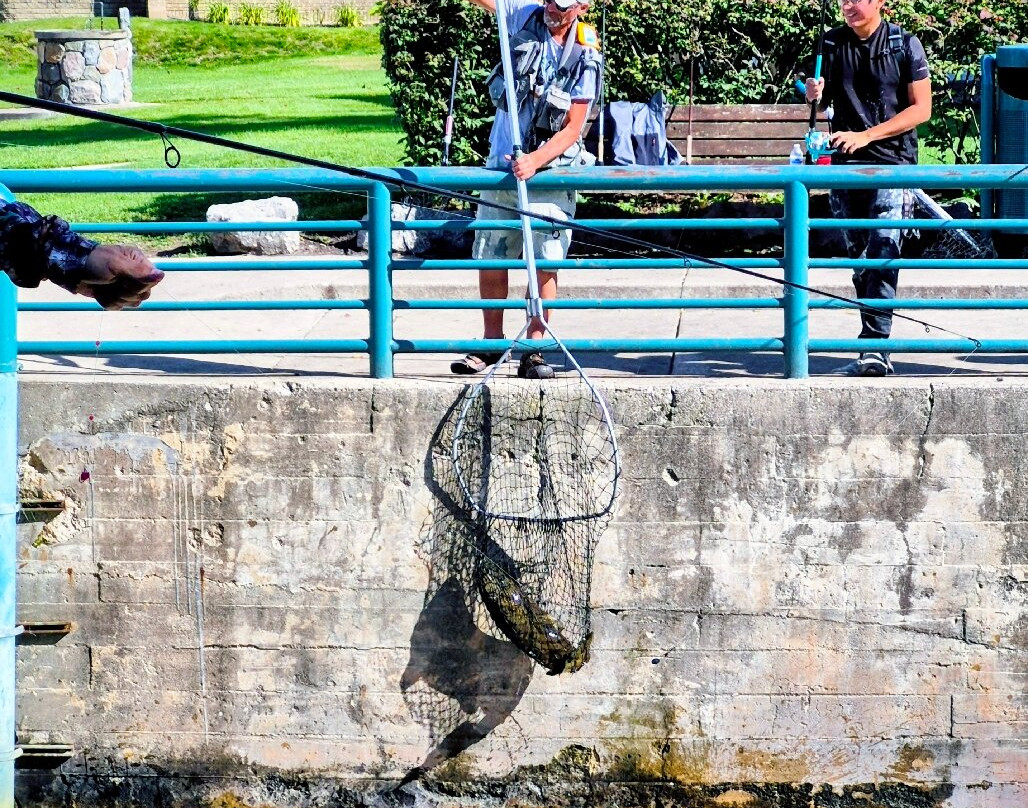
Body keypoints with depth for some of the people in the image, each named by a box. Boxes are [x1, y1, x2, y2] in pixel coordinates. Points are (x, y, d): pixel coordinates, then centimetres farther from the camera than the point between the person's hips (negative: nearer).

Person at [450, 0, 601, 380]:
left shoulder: (585, 56, -10)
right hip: (502, 163, 3)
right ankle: (491, 343, 20)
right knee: (490, 257, 8)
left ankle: (534, 351, -1)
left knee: (545, 263, -7)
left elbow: (572, 130, -9)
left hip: (550, 168, -3)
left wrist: (535, 160, -23)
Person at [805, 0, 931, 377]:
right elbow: (823, 102, 19)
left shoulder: (906, 46, -2)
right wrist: (814, 95, -7)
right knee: (859, 259, 8)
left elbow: (921, 109, -4)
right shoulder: (832, 44, 10)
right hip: (846, 164, 5)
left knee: (883, 256, -16)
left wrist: (866, 135, -13)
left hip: (892, 165, -5)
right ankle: (874, 351, 15)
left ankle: (875, 347, -22)